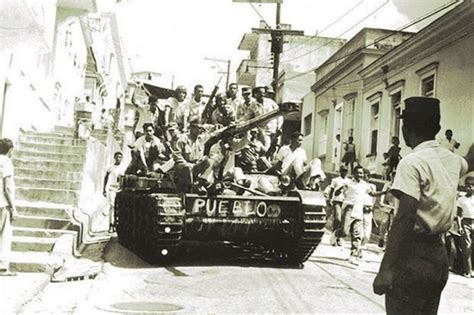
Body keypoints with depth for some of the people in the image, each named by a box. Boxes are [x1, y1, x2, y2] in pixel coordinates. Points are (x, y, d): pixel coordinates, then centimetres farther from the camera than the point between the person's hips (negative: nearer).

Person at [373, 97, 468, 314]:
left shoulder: (412, 162, -15)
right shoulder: (452, 159, 8)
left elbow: (404, 219, -24)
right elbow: (467, 164, 36)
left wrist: (385, 270, -26)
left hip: (414, 255, -8)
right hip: (439, 254, 8)